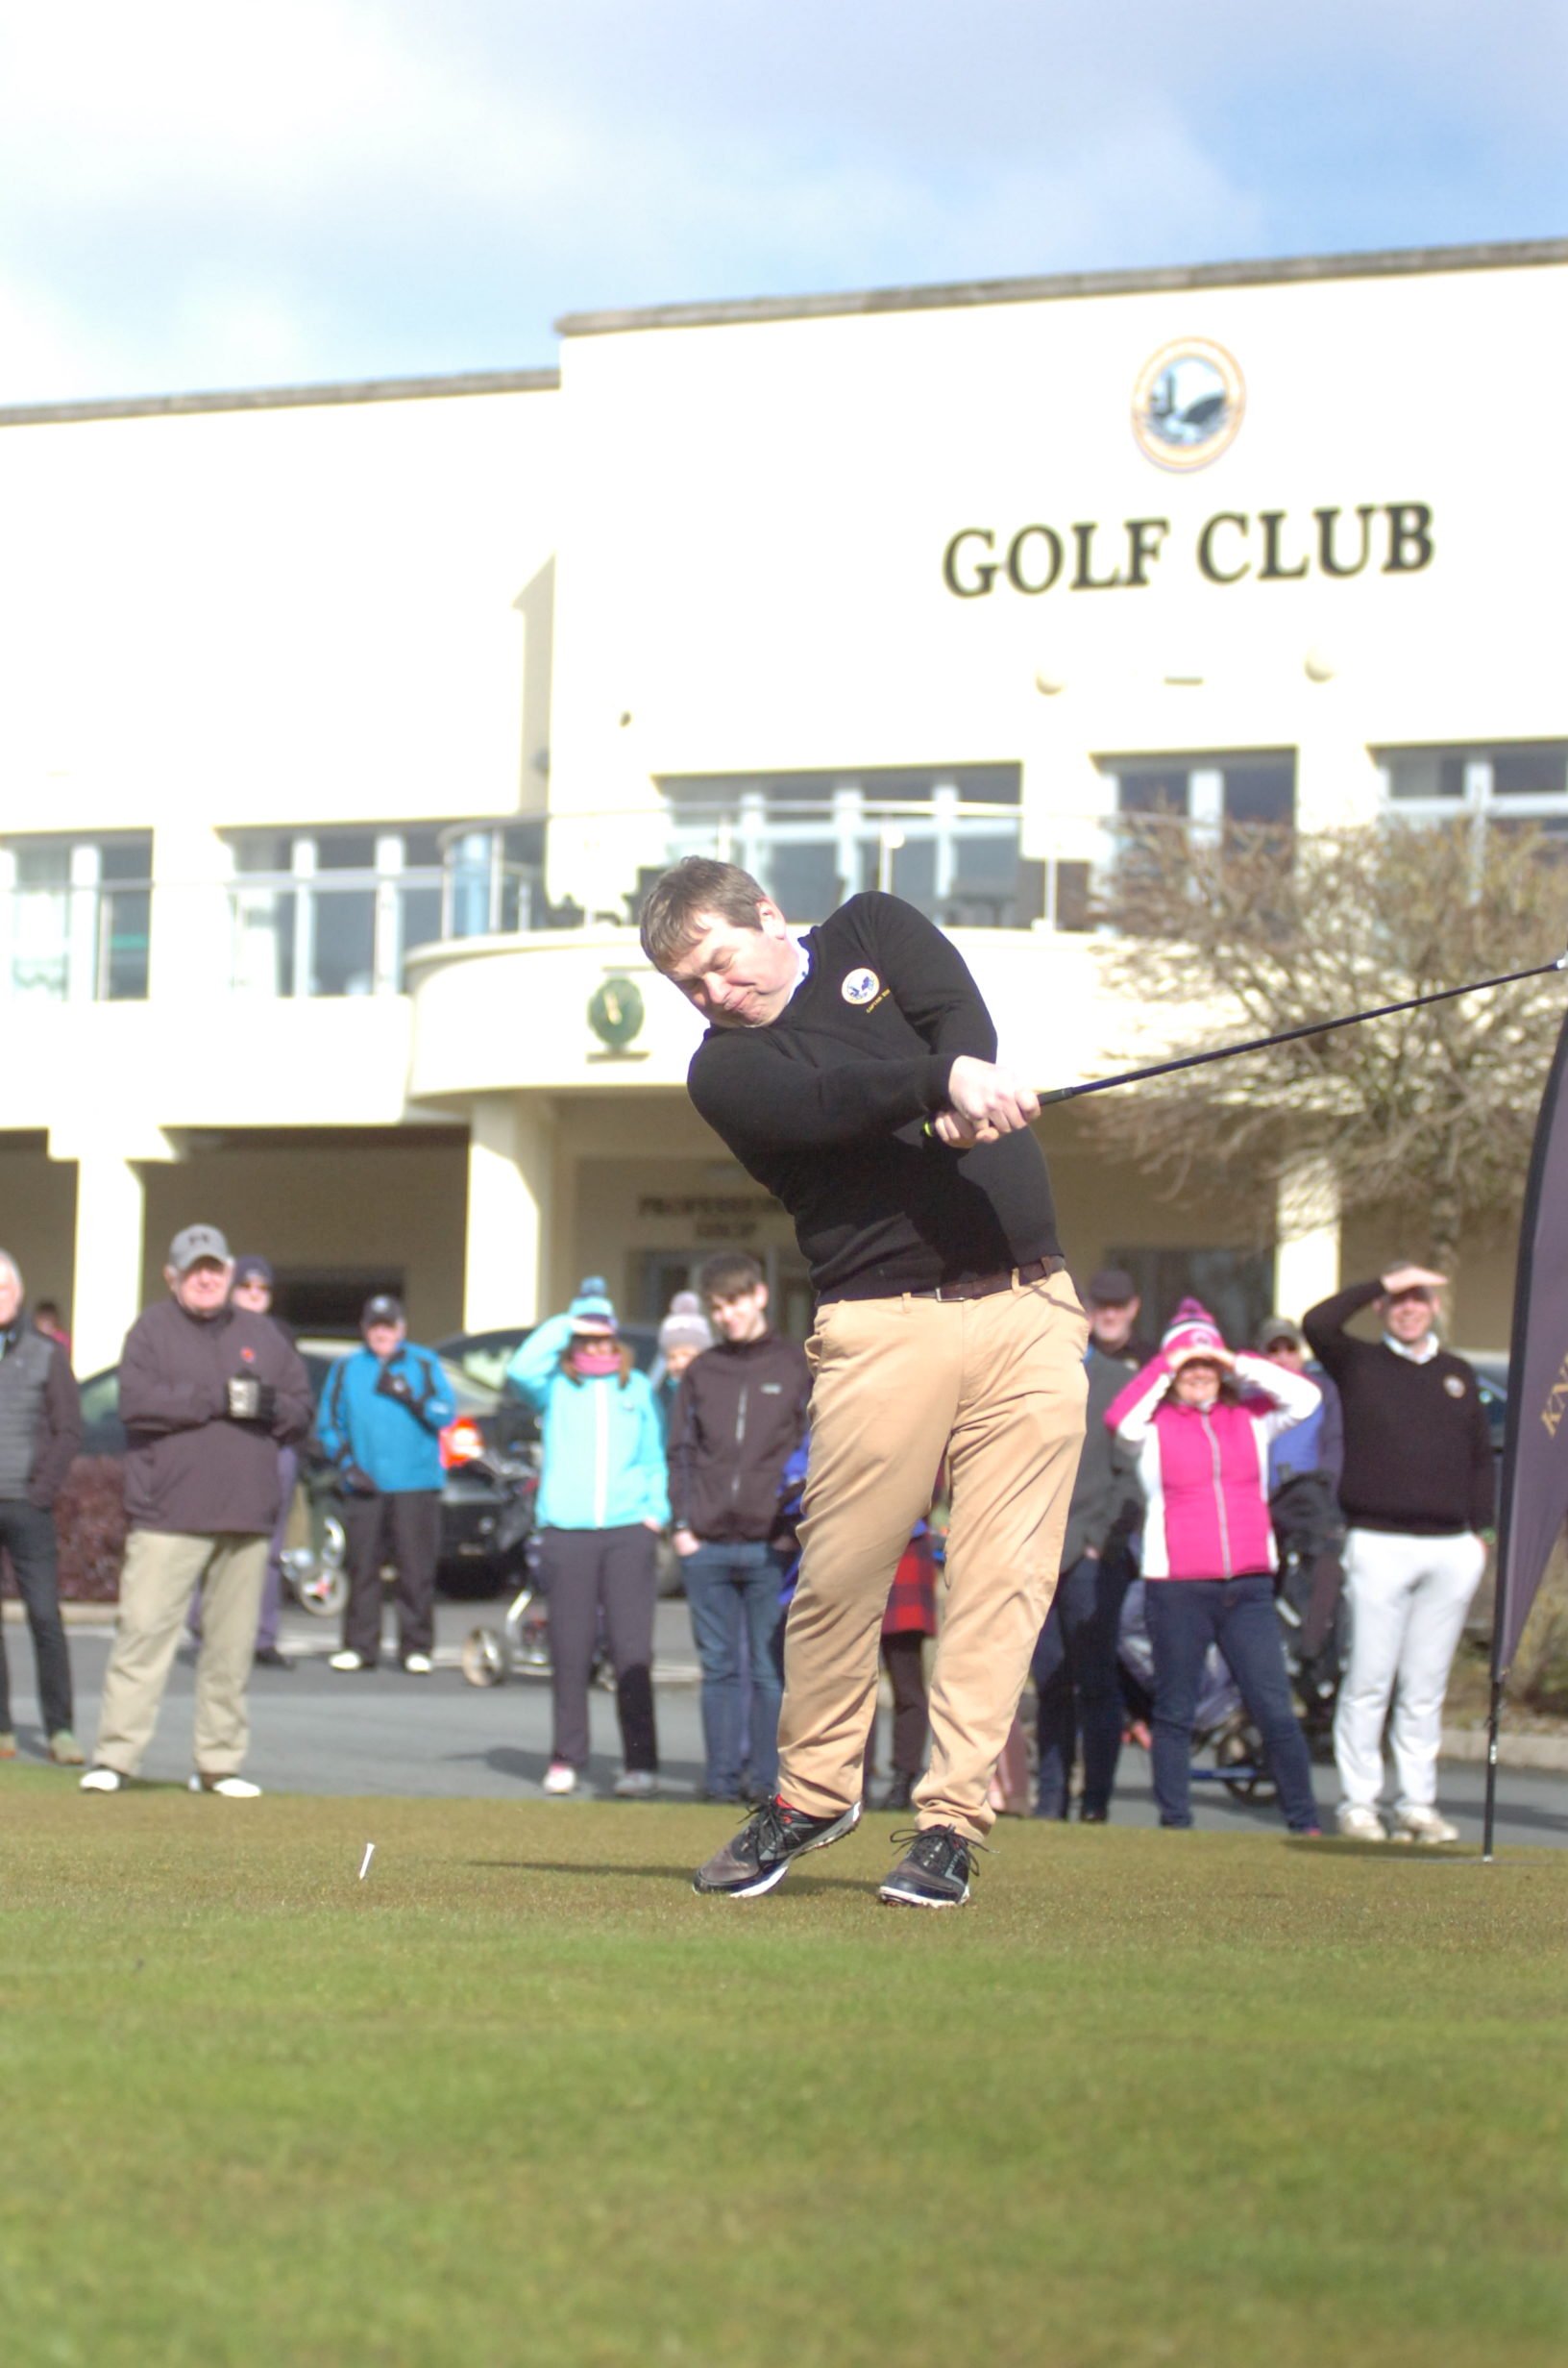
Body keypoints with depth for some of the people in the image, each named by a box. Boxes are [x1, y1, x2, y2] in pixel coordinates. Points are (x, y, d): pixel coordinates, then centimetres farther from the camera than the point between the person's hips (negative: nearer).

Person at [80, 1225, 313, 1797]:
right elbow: (136, 1402, -11)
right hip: (167, 1516, -4)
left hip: (247, 1516, 4)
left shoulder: (262, 1335, 18)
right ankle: (114, 1757, -8)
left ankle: (219, 1762, 11)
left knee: (232, 1643, 5)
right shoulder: (152, 1331, 5)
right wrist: (219, 1400, -14)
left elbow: (302, 1409, 16)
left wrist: (270, 1407, -8)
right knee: (143, 1631, -10)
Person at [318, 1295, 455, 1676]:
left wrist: (411, 1398, -17)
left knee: (417, 1569, -4)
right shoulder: (346, 1369, 13)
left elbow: (445, 1413, -1)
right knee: (361, 1566, -1)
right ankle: (360, 1646, 6)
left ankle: (416, 1648, 3)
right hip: (364, 1487, 1)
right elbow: (328, 1424, 12)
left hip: (415, 1484, -1)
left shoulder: (424, 1364, 9)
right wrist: (346, 1463, -2)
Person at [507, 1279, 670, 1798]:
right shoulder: (555, 1387, 8)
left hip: (628, 1531, 1)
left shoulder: (636, 1388, 15)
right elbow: (520, 1371, -13)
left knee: (633, 1652, -4)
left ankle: (640, 1763, -4)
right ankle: (566, 1759, 10)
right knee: (569, 1653, 2)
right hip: (566, 1531, -1)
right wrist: (563, 1326, -6)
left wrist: (655, 1509, 6)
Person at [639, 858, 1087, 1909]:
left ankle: (953, 1820, -1)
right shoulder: (726, 1070, 4)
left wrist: (964, 1103, -25)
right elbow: (828, 1100, -17)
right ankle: (814, 1792, 15)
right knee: (843, 1572, -5)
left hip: (1031, 1308, 1)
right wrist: (947, 1084, -33)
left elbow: (964, 1019, -5)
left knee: (1006, 1573, -5)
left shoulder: (876, 928, 14)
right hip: (886, 1322, -1)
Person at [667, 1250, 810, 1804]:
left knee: (771, 1670, -2)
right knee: (719, 1669, 6)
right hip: (707, 1547, 3)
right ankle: (720, 1780, 9)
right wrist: (682, 1523, 2)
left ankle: (771, 1781, 1)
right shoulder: (701, 1373, 14)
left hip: (771, 1547, -3)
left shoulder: (798, 1367, 6)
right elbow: (680, 1452, 13)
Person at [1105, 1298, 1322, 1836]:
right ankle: (1175, 1822, 11)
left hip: (1248, 1587, 2)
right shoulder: (1155, 1423, 4)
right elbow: (1120, 1420, -16)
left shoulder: (1250, 1417, 13)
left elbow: (1304, 1398, 2)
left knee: (1275, 1710, -2)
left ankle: (1305, 1822, 3)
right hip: (1177, 1588, -2)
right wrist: (1164, 1368, -8)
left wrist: (1241, 1365, 0)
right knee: (1175, 1712, 5)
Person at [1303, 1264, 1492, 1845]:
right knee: (1369, 1683, -4)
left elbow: (1481, 1459, 20)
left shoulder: (1459, 1375, 17)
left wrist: (1479, 1529, 10)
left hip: (1450, 1550, 4)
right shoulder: (1359, 1364, 6)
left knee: (1427, 1687, 7)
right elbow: (1317, 1323, -14)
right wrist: (1383, 1285, -10)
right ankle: (1358, 1803, 2)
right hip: (1379, 1543, -3)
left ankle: (1418, 1802, 12)